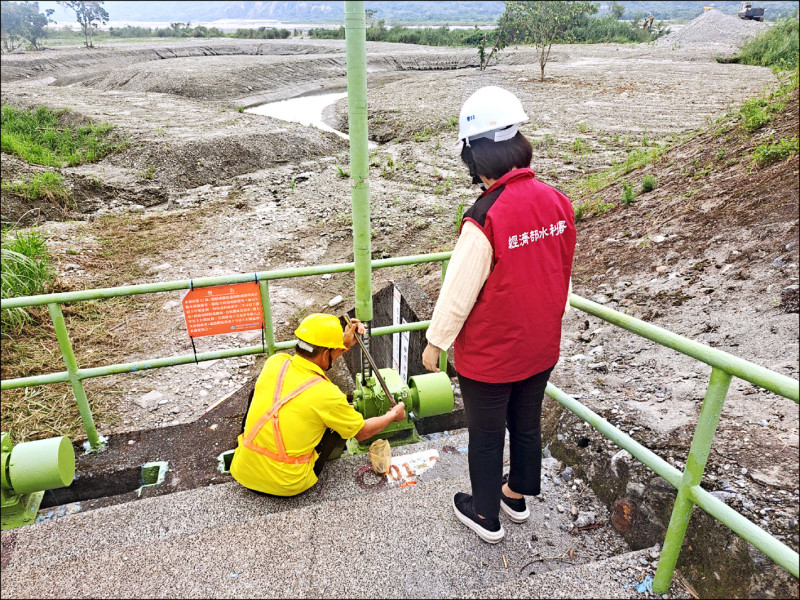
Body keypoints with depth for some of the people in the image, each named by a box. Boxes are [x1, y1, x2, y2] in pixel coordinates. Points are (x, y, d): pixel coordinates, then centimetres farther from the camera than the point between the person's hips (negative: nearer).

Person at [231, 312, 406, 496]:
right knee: (340, 422, 7)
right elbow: (362, 433, -3)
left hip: (242, 474, 4)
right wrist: (394, 415, 15)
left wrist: (345, 344, 14)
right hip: (287, 486, -4)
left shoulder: (275, 363, -10)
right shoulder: (327, 394, -21)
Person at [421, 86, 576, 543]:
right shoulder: (558, 202, -8)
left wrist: (435, 342, -5)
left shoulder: (485, 218, -29)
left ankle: (486, 514, 38)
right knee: (527, 424, 25)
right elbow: (563, 274, 5)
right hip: (542, 348, 6)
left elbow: (459, 291, -20)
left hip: (490, 355, -6)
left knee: (487, 436, 16)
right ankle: (518, 494, 49)